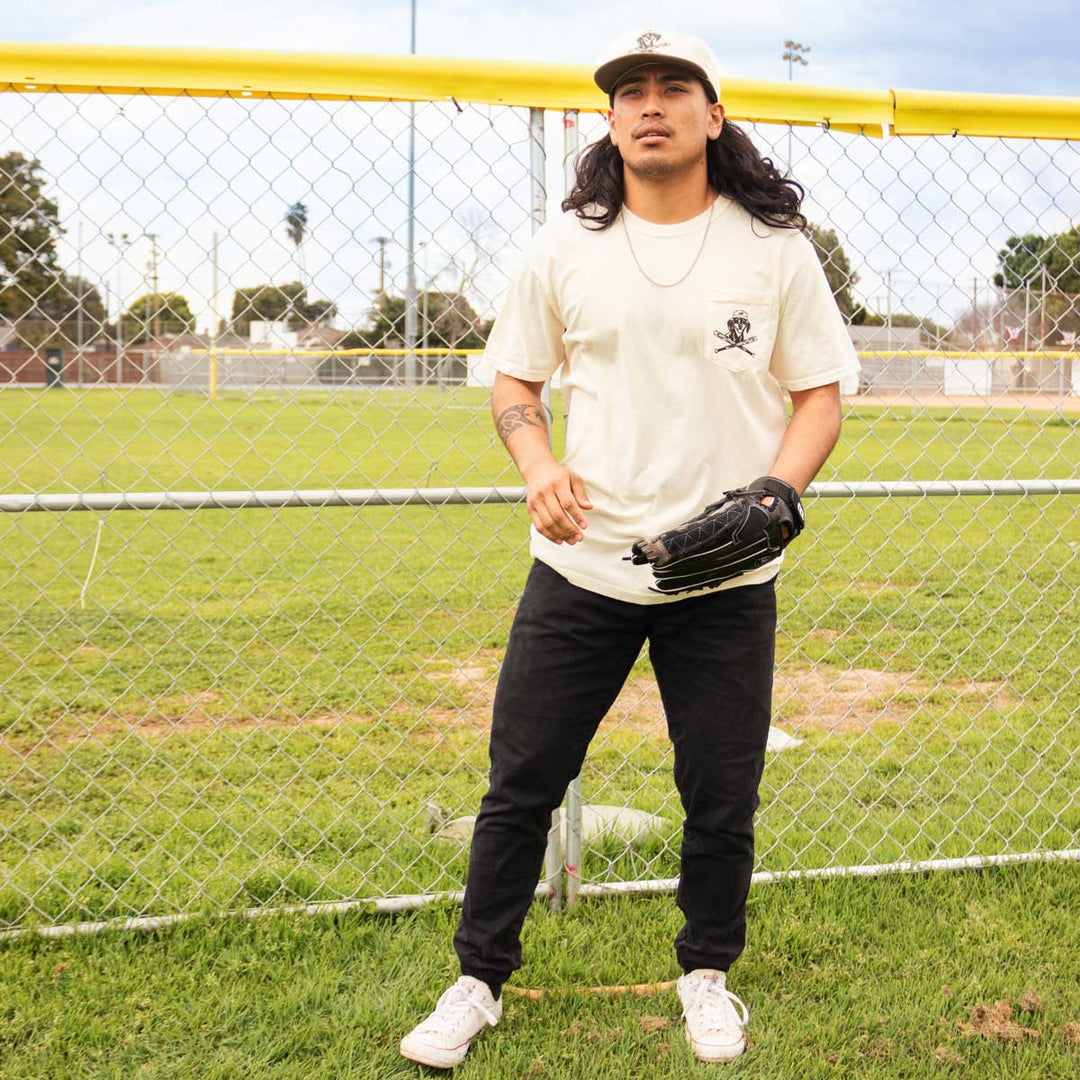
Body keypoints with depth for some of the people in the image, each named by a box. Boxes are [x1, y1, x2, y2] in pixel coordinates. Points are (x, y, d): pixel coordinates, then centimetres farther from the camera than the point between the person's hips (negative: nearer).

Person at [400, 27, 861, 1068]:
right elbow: (514, 378, 13)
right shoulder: (563, 246, 4)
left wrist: (772, 495, -14)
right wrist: (537, 463, -8)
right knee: (519, 784, 5)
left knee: (722, 802, 8)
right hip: (580, 566, 1)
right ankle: (479, 981, 22)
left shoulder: (775, 247, 1)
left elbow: (820, 395, 4)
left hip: (727, 584, -1)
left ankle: (706, 972, 32)